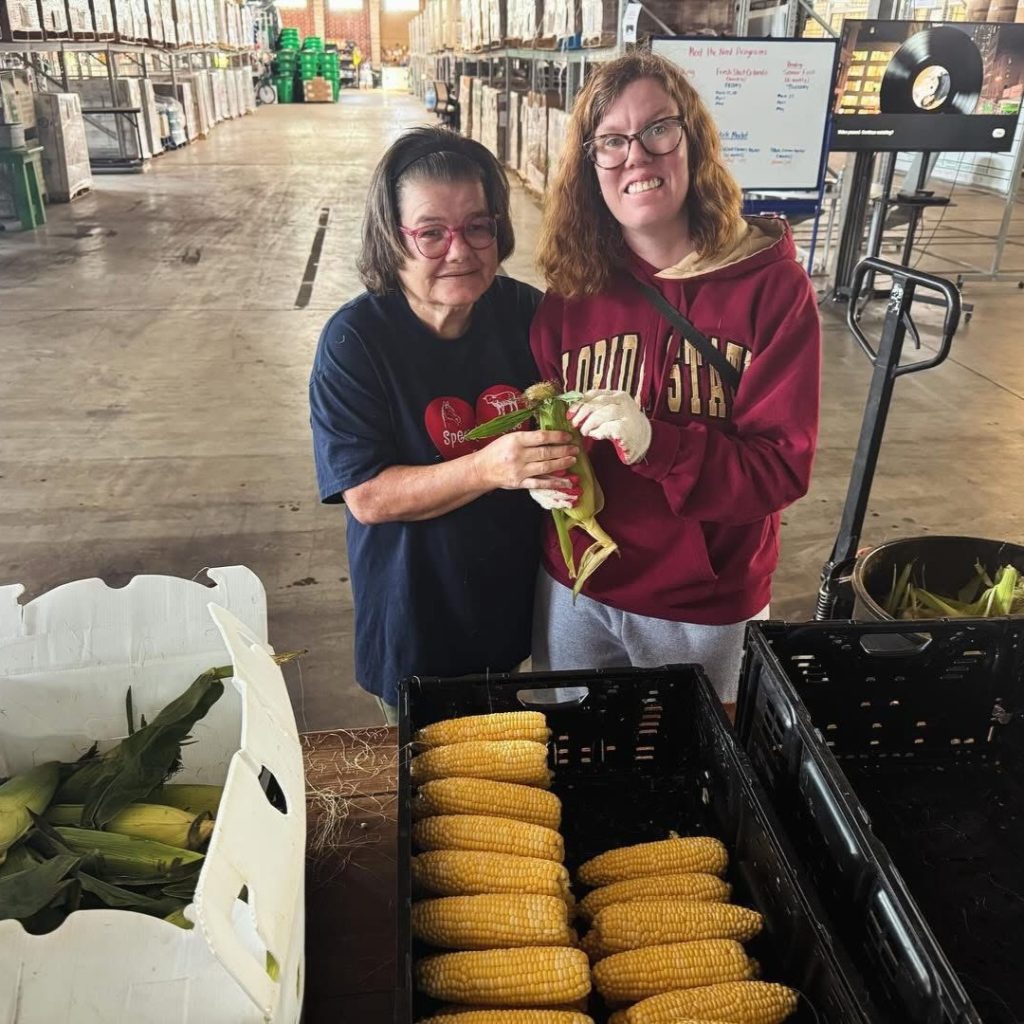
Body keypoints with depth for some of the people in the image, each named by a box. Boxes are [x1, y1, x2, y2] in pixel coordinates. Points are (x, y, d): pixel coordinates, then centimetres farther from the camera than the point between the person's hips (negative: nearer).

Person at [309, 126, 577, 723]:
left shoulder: (526, 311, -9)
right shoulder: (354, 340, -19)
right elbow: (367, 497, -22)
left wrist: (566, 452, -20)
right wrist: (490, 468, -36)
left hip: (522, 593, 3)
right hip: (417, 618, -3)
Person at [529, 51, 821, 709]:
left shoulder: (773, 286, -14)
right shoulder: (573, 286, -4)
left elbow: (784, 466, -18)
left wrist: (655, 443, -32)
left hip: (705, 607, -2)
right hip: (574, 587, 3)